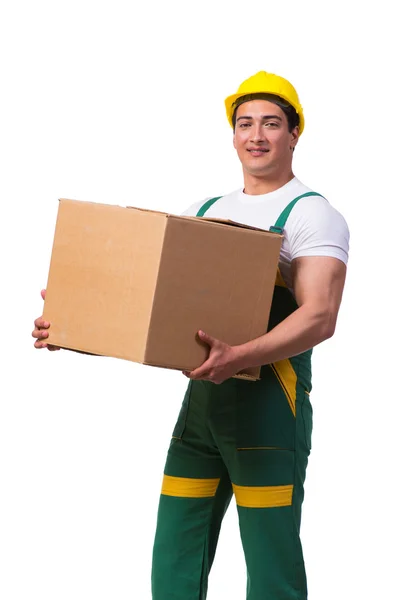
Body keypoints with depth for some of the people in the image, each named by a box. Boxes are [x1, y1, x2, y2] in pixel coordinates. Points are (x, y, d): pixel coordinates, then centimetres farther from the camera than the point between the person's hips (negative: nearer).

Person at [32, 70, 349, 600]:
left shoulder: (314, 216, -3)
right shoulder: (203, 213, 18)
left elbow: (319, 317, -18)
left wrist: (238, 357, -33)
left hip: (270, 402, -6)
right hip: (202, 401, 6)